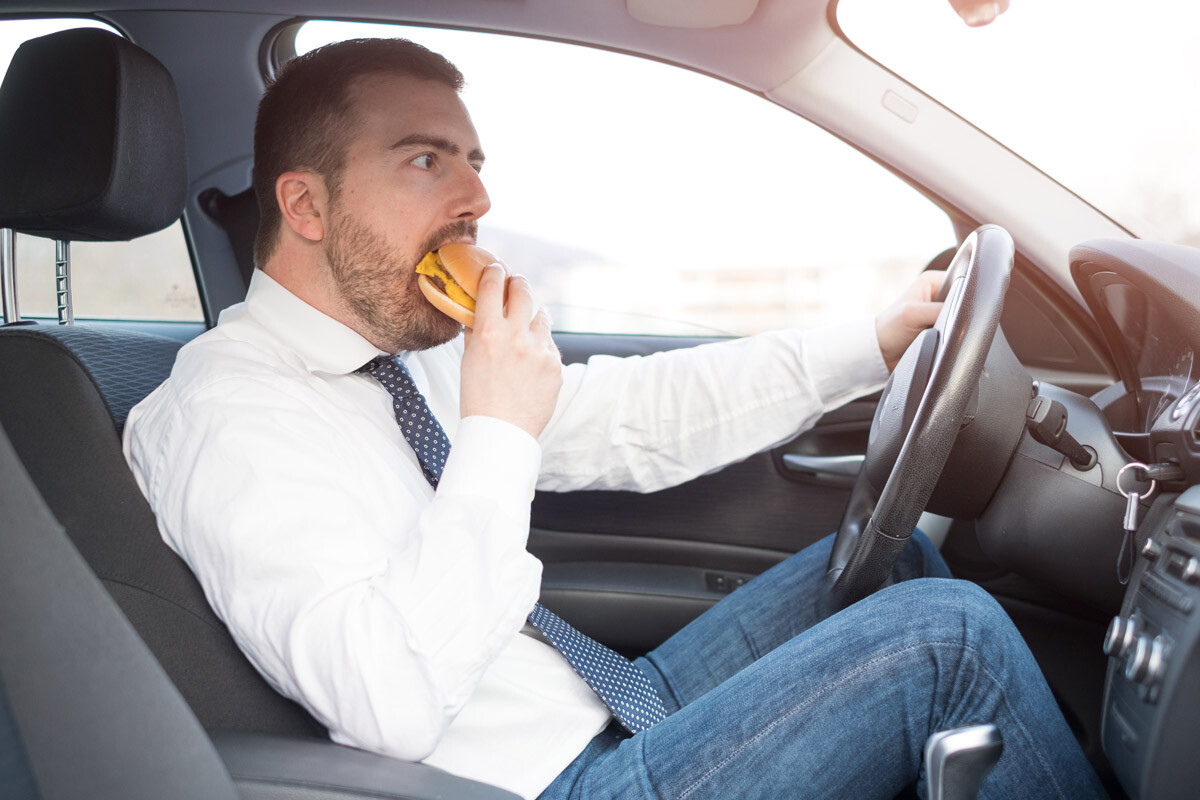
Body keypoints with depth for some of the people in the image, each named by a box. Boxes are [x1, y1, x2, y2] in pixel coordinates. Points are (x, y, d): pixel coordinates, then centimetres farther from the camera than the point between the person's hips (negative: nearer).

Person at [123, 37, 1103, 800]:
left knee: (896, 555, 12)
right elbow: (389, 701, -29)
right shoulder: (224, 416, -18)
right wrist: (499, 439, -25)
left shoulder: (406, 355, 7)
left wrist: (874, 342, 6)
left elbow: (636, 416, 8)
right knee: (947, 631, -13)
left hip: (615, 712, 9)